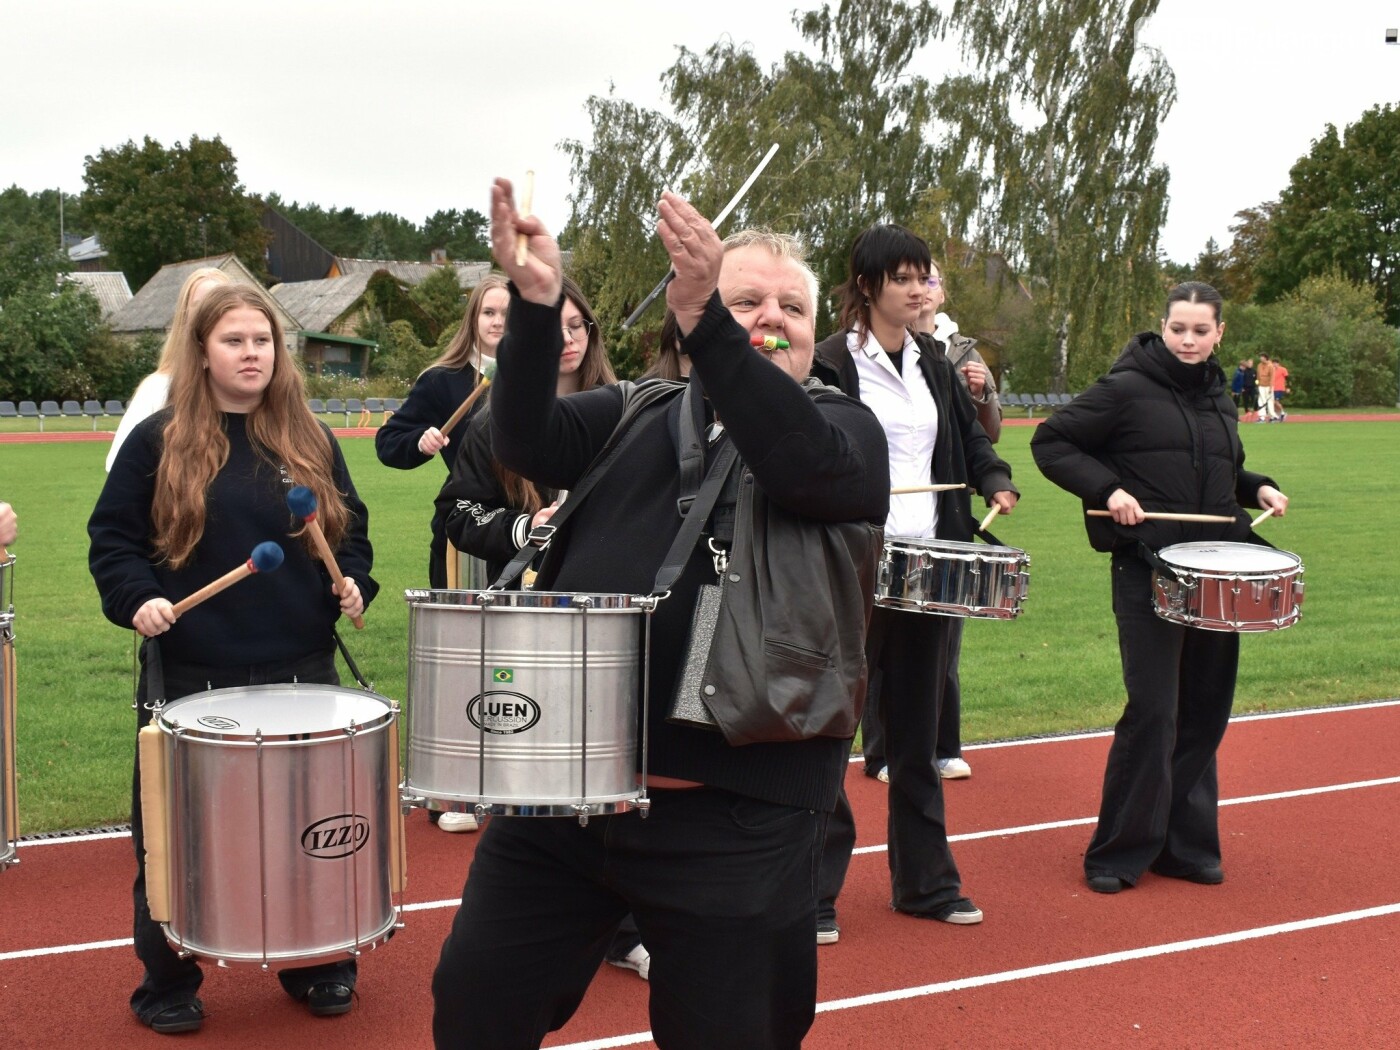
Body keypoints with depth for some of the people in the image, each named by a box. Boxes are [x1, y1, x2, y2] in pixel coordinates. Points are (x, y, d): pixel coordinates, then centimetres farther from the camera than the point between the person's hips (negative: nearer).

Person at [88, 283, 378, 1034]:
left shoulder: (310, 442, 8)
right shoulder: (158, 442, -2)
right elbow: (111, 538, -1)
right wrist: (135, 599, -17)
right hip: (189, 676, -2)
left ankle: (318, 964, 27)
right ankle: (166, 982, 21)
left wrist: (353, 583, -4)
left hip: (299, 670, 3)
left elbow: (349, 529, 14)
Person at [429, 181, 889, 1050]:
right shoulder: (633, 418, 12)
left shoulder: (846, 429, 3)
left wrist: (699, 321, -28)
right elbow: (528, 442, -5)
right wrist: (537, 304, -21)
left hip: (732, 823, -3)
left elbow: (805, 465, -19)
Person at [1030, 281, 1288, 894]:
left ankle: (1185, 844, 18)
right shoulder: (1127, 389, -6)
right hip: (1148, 572, -6)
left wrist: (1257, 488, 7)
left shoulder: (1217, 397, 13)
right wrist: (1108, 489, -16)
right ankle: (1120, 852, 4)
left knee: (1205, 711, 7)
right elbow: (1051, 443, -5)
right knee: (1153, 711, -8)